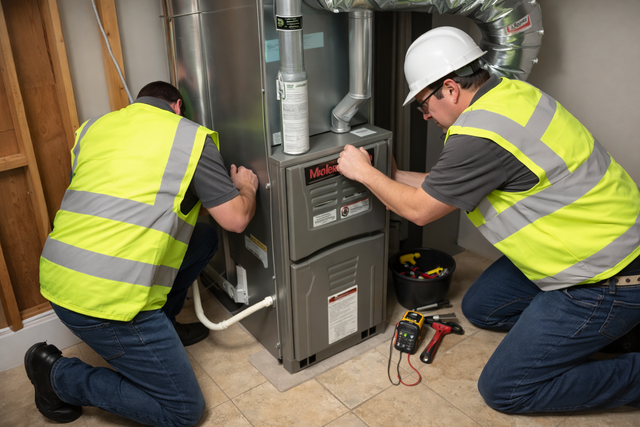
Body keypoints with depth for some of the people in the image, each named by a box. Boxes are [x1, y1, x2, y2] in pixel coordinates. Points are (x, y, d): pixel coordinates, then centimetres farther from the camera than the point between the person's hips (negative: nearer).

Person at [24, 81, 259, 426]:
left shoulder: (91, 128, 16)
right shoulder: (191, 137, -2)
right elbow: (236, 220, -2)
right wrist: (246, 188, 20)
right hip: (109, 298, -8)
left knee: (203, 238, 19)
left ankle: (160, 327, 29)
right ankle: (59, 375, 7)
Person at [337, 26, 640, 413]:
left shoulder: (479, 134, -27)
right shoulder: (507, 92, 3)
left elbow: (420, 210, -12)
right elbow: (453, 185, 13)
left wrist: (364, 173, 1)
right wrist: (394, 177, 18)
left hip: (606, 282, -10)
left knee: (502, 388, -4)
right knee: (479, 307, 20)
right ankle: (605, 331, 19)